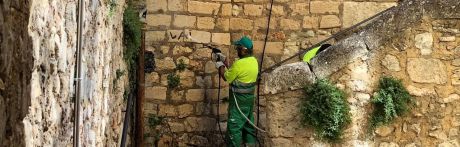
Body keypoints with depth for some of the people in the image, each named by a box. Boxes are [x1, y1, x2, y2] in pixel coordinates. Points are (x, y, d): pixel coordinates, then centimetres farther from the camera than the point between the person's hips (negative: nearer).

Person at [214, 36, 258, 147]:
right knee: (248, 122, 18)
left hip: (239, 98, -9)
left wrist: (221, 66, 3)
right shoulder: (254, 61, 3)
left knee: (234, 125, -2)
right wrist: (227, 64, 15)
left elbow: (226, 77, -12)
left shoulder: (239, 63, -24)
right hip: (249, 96, 9)